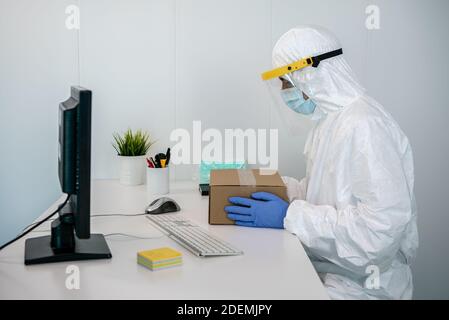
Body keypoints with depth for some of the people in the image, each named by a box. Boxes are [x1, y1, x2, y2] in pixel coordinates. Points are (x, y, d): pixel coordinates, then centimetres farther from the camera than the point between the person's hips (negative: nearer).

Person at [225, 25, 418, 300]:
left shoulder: (364, 125, -21)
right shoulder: (331, 120, 10)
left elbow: (382, 224, -27)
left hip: (358, 284, -8)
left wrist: (289, 215, -23)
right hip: (320, 269, 8)